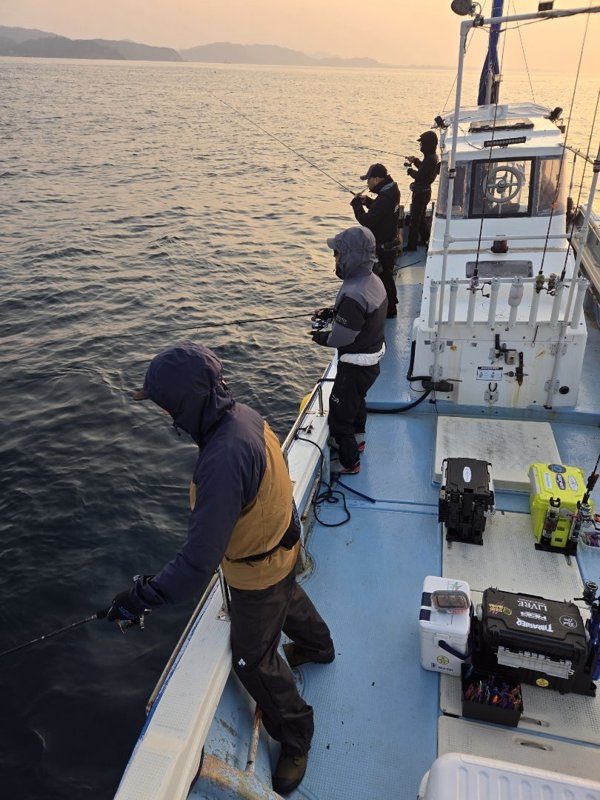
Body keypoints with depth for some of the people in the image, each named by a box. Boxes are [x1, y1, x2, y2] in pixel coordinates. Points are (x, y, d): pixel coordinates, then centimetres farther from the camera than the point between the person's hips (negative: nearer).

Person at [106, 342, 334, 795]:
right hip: (281, 545, 9)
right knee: (288, 599, 37)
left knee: (255, 661, 14)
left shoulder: (223, 461, -43)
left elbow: (200, 562, -40)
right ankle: (318, 646, 68)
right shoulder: (245, 415, -15)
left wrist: (141, 598, -29)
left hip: (257, 572, -9)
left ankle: (295, 737, 40)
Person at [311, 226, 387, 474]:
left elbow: (340, 338, -27)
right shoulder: (374, 281, -4)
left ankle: (349, 463, 24)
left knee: (339, 416, 7)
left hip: (355, 365, -10)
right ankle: (357, 438, 54)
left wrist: (320, 337, -7)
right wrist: (334, 311, 4)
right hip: (373, 357, 10)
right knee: (357, 399, 31)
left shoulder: (353, 295, -34)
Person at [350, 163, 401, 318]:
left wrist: (357, 203, -18)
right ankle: (391, 302, 42)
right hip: (390, 243, 10)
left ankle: (389, 310, 18)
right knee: (387, 275, 25)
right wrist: (367, 200, 2)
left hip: (383, 247, -10)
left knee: (382, 278, 4)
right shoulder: (391, 191, 3)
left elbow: (367, 221, -31)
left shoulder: (385, 199, -29)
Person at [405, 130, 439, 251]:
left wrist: (410, 170, -8)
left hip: (421, 192, -10)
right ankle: (425, 240, 34)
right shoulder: (432, 156, 6)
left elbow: (420, 176, -25)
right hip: (424, 191, 10)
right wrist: (415, 160, 8)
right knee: (420, 217, 23)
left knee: (414, 219, -2)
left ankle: (411, 245, 5)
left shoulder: (430, 159, -24)